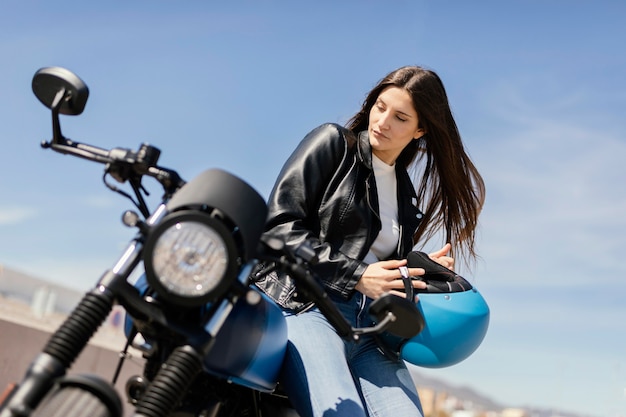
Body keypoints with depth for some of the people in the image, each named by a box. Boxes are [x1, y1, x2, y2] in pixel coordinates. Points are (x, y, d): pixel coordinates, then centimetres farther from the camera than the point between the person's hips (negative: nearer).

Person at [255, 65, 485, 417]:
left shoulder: (408, 195, 21)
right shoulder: (333, 142, 7)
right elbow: (280, 225, -4)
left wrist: (423, 269, 5)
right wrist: (356, 275, -10)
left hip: (371, 327, 5)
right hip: (307, 307, -5)